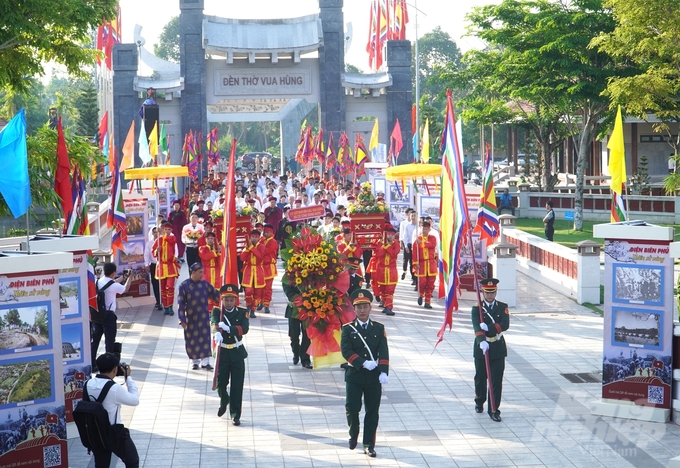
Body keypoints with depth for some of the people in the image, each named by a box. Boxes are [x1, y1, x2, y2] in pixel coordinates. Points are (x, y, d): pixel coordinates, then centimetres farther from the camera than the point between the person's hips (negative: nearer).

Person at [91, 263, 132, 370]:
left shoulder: (98, 282, 2)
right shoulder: (114, 286, -16)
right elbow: (125, 289, 5)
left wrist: (124, 277, 30)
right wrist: (129, 278, 20)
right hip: (109, 316, -6)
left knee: (94, 340, 10)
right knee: (109, 341, 3)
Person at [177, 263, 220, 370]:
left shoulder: (204, 284, 0)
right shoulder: (184, 285, -10)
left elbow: (215, 294, 8)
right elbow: (180, 303, -10)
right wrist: (182, 320, -13)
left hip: (203, 317, 2)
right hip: (190, 318, -2)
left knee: (205, 339, 2)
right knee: (192, 340, 6)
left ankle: (205, 361, 10)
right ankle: (195, 361, 21)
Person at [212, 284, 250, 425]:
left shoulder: (242, 312, -1)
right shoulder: (216, 311, -3)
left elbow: (245, 328, -18)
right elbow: (214, 323, -25)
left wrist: (229, 328, -34)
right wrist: (217, 332, -48)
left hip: (237, 353, 0)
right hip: (222, 353, 0)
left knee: (237, 386, -1)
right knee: (220, 383, 6)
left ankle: (235, 415, 7)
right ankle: (224, 401, 38)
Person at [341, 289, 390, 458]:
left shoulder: (379, 328, 4)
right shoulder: (347, 329, 0)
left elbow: (384, 352, -5)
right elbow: (346, 351, -11)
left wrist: (384, 372, -19)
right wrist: (363, 363, -21)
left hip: (374, 376, 1)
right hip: (354, 375, -1)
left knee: (372, 411, 3)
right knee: (352, 408, -1)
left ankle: (369, 445, 12)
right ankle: (353, 435, 26)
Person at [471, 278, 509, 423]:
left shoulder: (503, 307, 1)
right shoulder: (477, 309, -5)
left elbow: (505, 324, -15)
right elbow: (477, 327, -21)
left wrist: (489, 327, -31)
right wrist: (482, 341, -40)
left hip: (498, 349, 0)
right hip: (481, 348, 0)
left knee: (497, 381, -2)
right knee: (480, 378, 14)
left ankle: (494, 410, 4)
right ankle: (479, 402, 39)